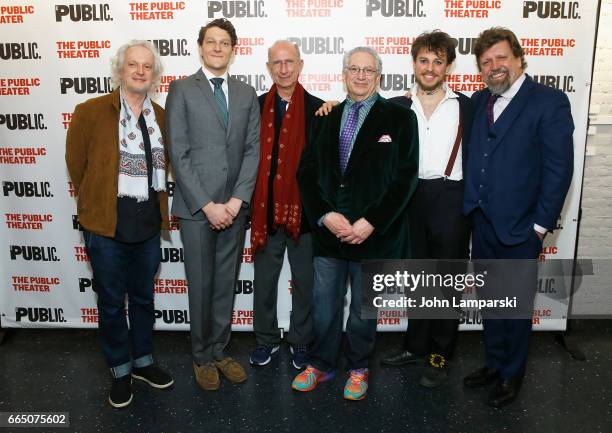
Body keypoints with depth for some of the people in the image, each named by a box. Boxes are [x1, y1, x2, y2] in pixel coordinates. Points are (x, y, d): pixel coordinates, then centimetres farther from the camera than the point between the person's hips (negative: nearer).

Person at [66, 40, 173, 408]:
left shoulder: (162, 117, 4)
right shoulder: (90, 112, -9)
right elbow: (76, 163, 1)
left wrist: (154, 202, 10)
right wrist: (95, 203, 8)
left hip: (149, 222, 4)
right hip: (107, 225, -3)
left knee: (143, 297, 18)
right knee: (112, 301, 10)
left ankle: (143, 361, 37)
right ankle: (120, 371, 29)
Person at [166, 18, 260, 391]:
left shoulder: (247, 94, 10)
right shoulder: (182, 89, 0)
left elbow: (253, 149, 4)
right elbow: (178, 154, -7)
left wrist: (238, 199, -8)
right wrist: (207, 205, -13)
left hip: (234, 207, 3)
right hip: (197, 207, -3)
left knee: (226, 284, 13)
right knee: (201, 286, 7)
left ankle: (221, 350, 29)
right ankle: (202, 356, 25)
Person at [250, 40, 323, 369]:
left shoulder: (317, 109, -1)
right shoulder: (256, 107, 2)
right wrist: (249, 203, -3)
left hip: (304, 209, -1)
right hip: (266, 209, 1)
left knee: (304, 281, 11)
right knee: (264, 280, 13)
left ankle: (301, 342, 30)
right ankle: (266, 339, 32)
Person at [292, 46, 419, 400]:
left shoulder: (400, 118, -1)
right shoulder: (327, 118, 10)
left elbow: (406, 178, -7)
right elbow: (308, 173, 6)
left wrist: (371, 222, -14)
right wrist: (325, 216, -8)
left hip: (374, 234, -3)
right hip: (328, 229, 3)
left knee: (364, 307, 12)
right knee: (325, 304, 12)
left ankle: (359, 369, 33)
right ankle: (321, 365, 33)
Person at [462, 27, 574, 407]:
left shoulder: (549, 101, -8)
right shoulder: (479, 102, 9)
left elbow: (559, 168, -11)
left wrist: (540, 225, -13)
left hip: (519, 227, -5)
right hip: (483, 222, 5)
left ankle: (512, 376, 30)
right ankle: (494, 364, 36)